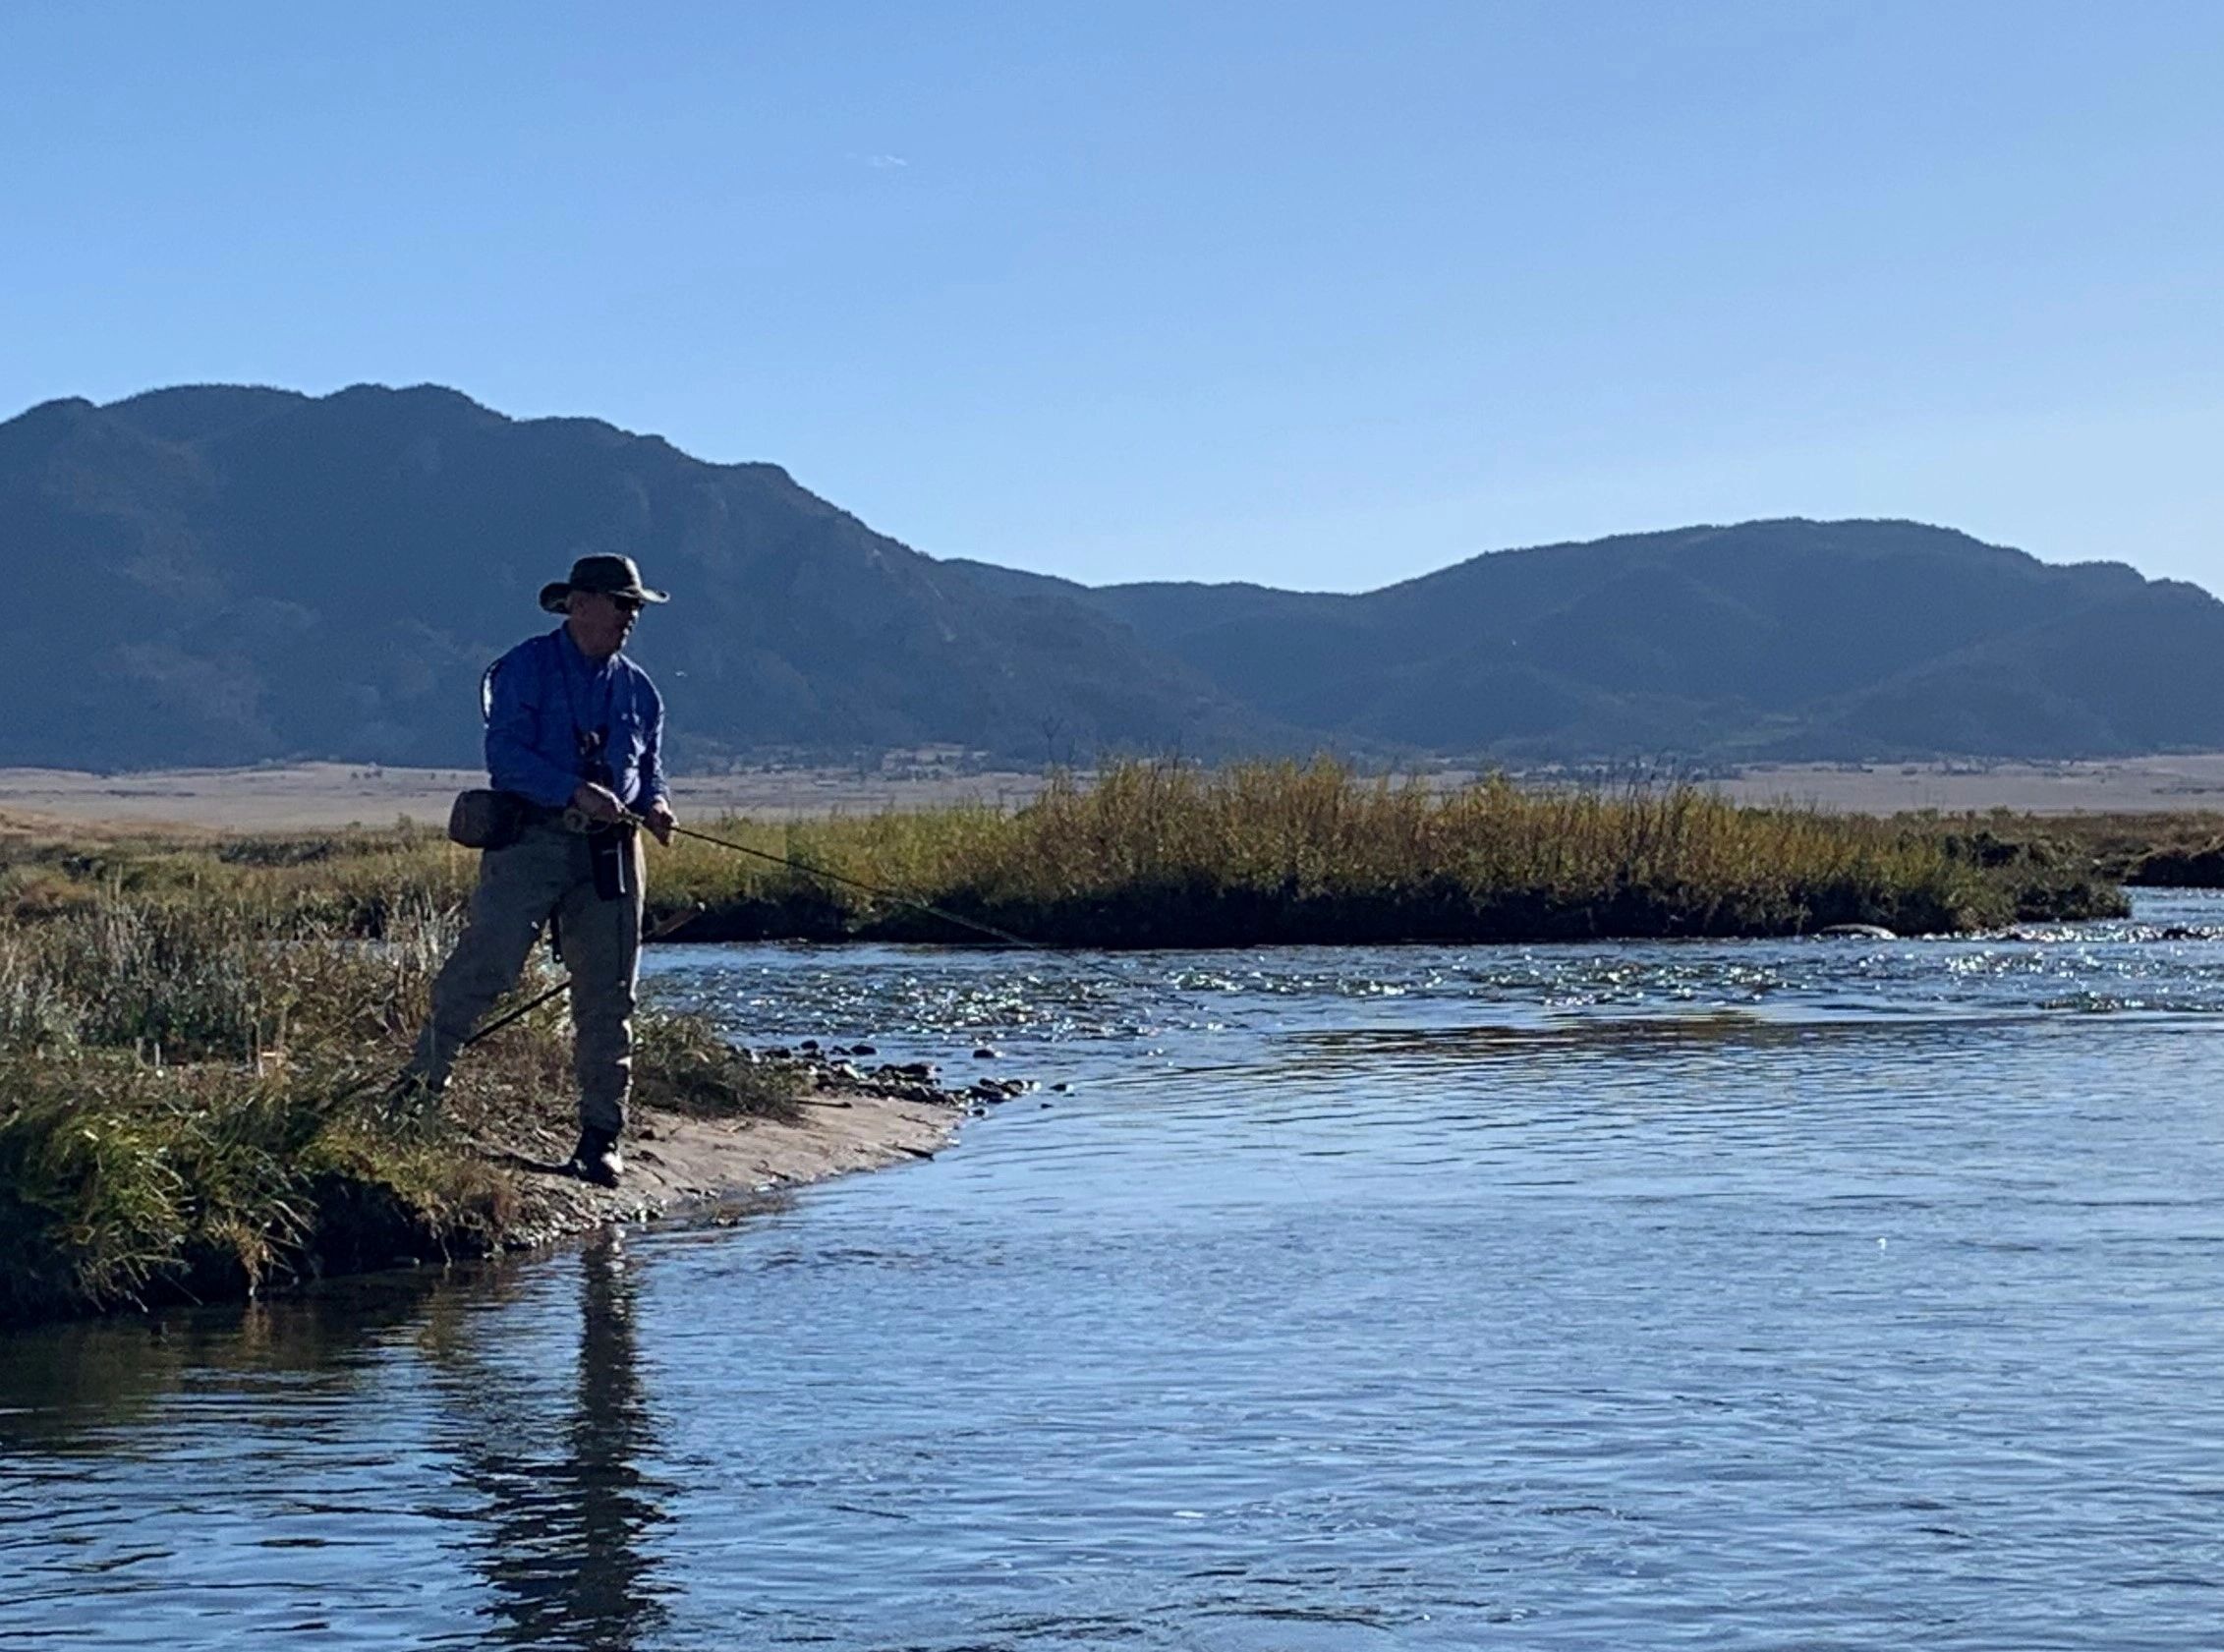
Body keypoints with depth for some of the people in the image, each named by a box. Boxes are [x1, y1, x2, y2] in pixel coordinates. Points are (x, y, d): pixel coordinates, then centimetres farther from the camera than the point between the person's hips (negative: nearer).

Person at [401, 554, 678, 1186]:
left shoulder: (638, 689, 17)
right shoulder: (527, 668, -1)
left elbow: (650, 771, 23)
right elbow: (505, 754, -12)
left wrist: (655, 805, 0)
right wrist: (577, 791, -22)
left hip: (609, 854, 5)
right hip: (530, 842, -5)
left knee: (608, 995, 3)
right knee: (483, 965, -14)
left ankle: (601, 1139, 8)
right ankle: (420, 1082, 3)